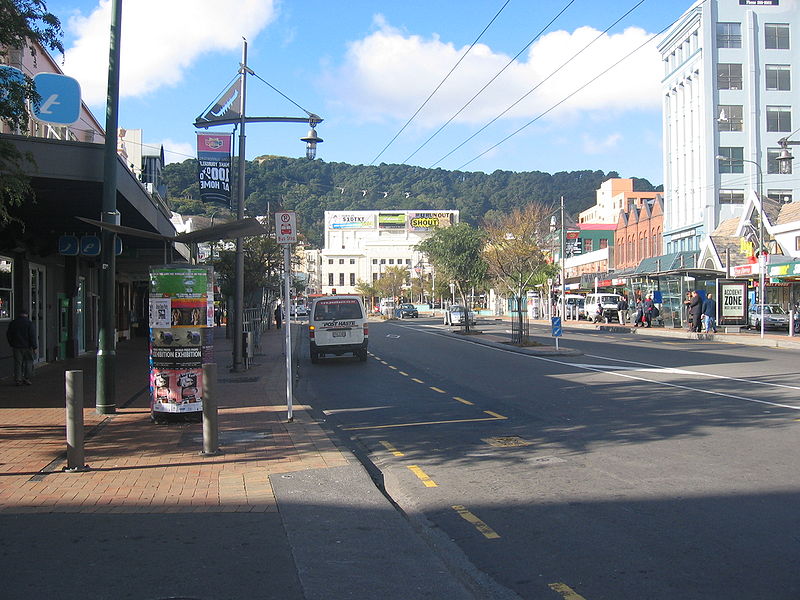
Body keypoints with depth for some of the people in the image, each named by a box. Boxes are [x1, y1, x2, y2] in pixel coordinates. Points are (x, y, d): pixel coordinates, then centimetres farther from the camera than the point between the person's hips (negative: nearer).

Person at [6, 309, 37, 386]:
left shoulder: (12, 323, 6)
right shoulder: (29, 323, -7)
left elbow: (8, 335, 12)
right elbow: (32, 336, -10)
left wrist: (11, 344, 22)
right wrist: (34, 347, -8)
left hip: (16, 347, 3)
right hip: (27, 347, -3)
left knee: (18, 363, 7)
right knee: (29, 362, 8)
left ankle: (18, 380, 6)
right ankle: (27, 378, 1)